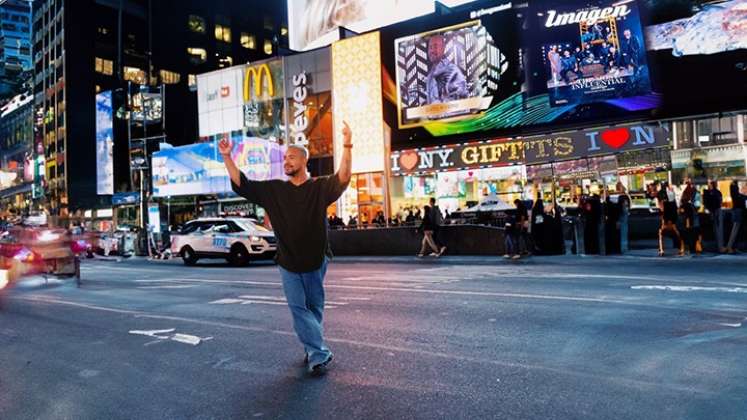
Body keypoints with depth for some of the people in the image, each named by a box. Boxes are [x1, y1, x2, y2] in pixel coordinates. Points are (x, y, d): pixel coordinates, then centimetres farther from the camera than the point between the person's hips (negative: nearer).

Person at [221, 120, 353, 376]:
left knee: (314, 307, 10)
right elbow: (241, 184, 4)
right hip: (288, 262, 2)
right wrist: (227, 157, -5)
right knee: (298, 308, -3)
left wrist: (347, 146, -37)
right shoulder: (274, 190, 4)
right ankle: (320, 354, 0)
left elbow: (343, 179, -24)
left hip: (315, 260, -2)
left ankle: (313, 352, 26)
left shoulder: (320, 187, -6)